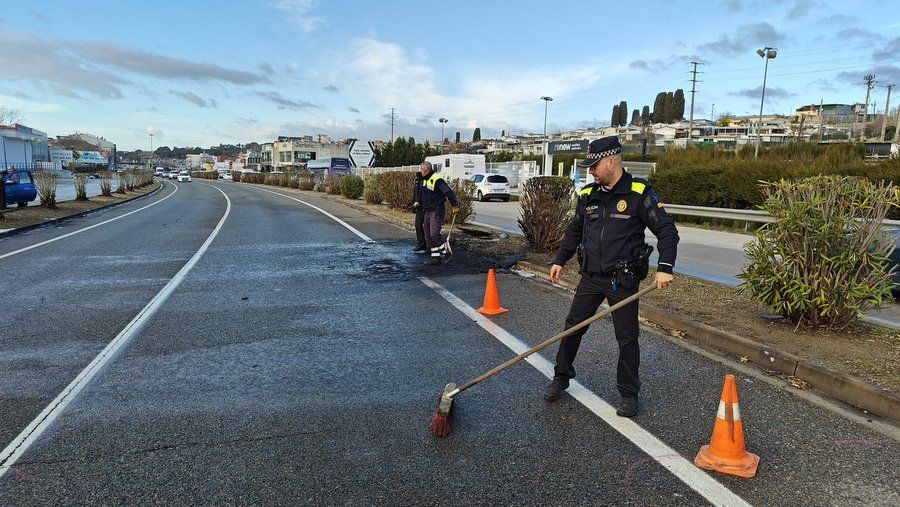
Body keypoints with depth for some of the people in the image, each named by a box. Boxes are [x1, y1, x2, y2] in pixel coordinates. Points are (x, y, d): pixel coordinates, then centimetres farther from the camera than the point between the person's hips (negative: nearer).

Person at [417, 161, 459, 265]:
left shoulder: (437, 179, -17)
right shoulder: (424, 180, 13)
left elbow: (448, 192, -18)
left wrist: (455, 205, -15)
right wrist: (418, 203, 17)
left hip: (437, 211, -9)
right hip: (427, 211, 10)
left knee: (434, 233, -17)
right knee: (428, 235, 8)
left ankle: (446, 252, 0)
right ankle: (435, 257, 14)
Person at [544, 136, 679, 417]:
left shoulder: (639, 193, -10)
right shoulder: (588, 195, 7)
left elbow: (666, 230, -10)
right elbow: (574, 231, 19)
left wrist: (665, 267, -21)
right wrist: (560, 260, 19)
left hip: (623, 280, -4)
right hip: (590, 277, 5)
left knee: (627, 338, 5)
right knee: (572, 326, 9)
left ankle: (629, 394, 20)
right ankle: (561, 378, 26)